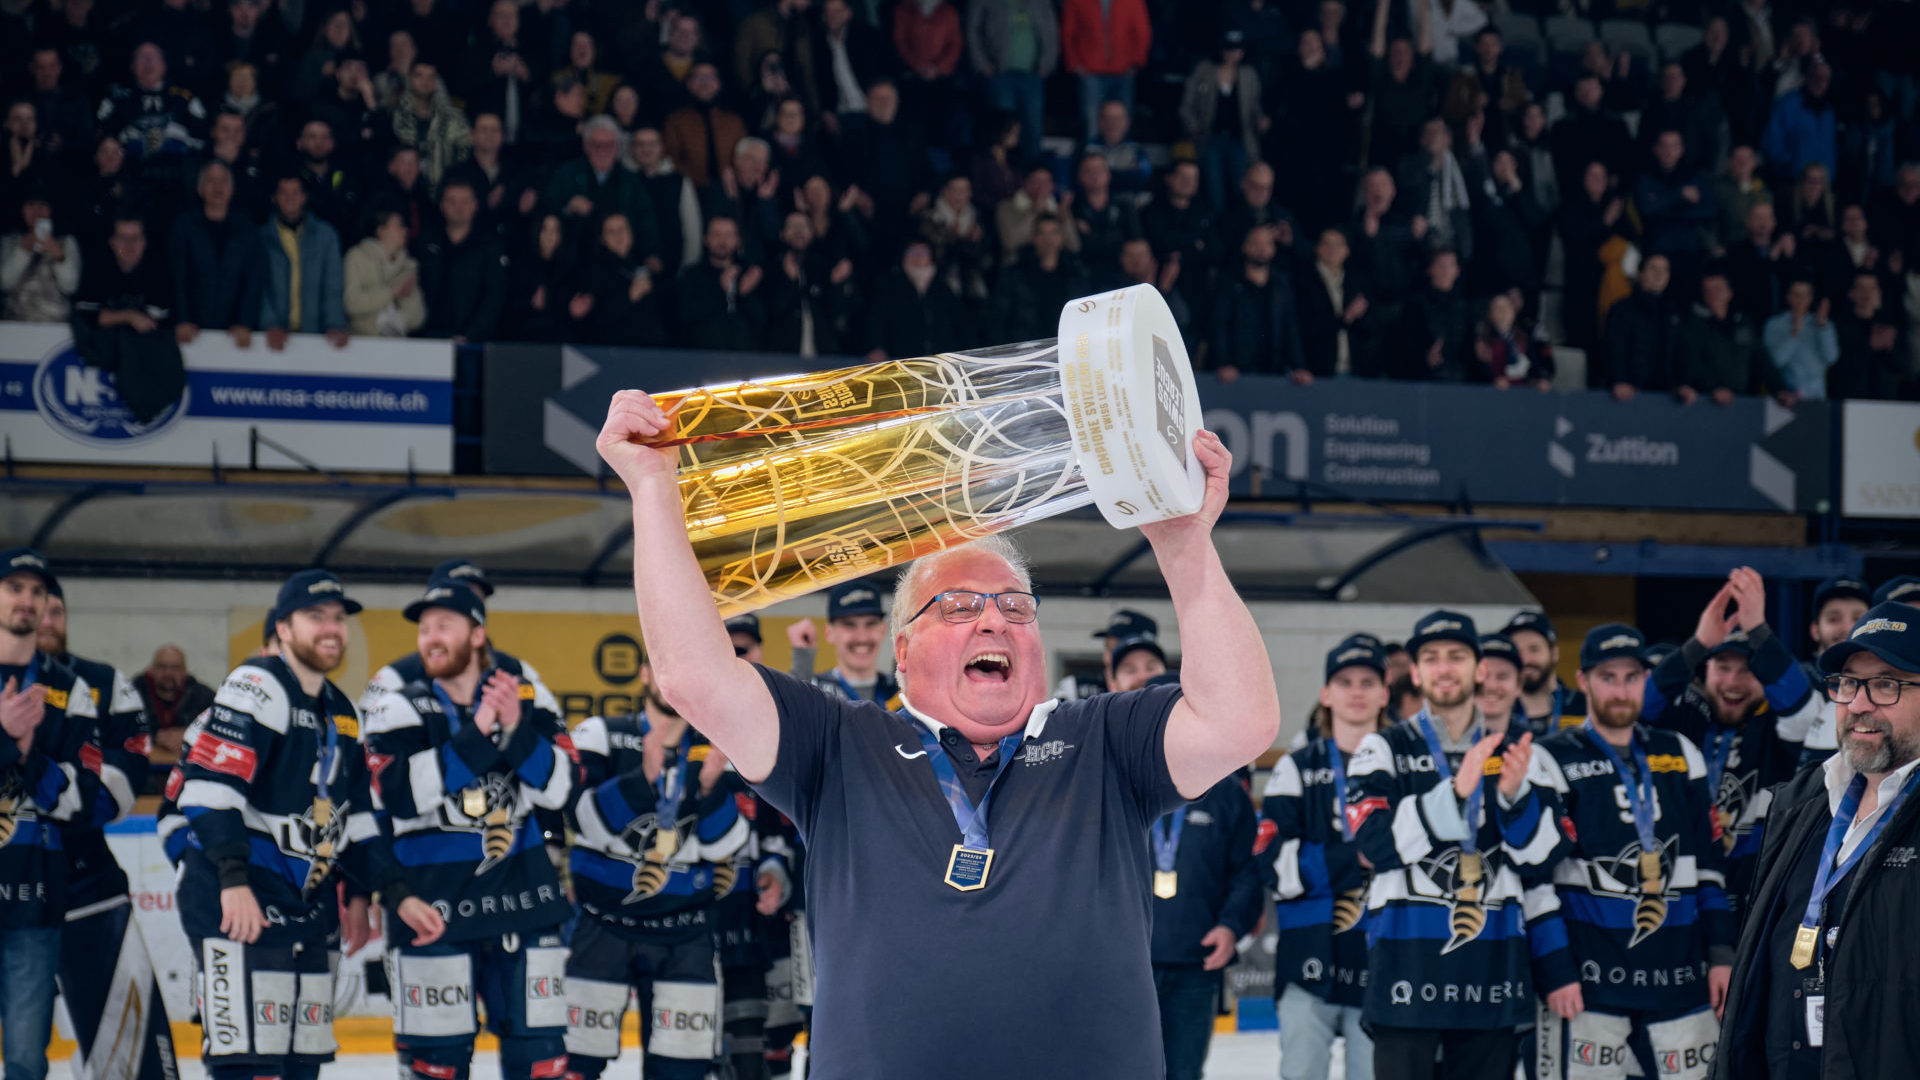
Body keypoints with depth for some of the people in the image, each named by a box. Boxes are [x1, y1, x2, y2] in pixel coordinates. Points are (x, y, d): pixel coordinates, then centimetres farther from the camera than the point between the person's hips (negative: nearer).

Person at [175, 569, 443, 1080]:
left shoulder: (342, 714, 17)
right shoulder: (258, 688, -11)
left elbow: (356, 822, 21)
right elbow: (207, 788, -21)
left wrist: (398, 895, 12)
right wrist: (234, 881, -29)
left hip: (307, 909, 9)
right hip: (236, 907, -9)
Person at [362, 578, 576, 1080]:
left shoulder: (527, 700, 8)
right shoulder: (398, 709, 1)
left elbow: (562, 787, -1)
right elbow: (401, 793, -16)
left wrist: (517, 731, -16)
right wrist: (477, 732, -20)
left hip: (522, 897, 2)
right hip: (433, 904, -2)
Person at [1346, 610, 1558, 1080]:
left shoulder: (1516, 750, 11)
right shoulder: (1385, 750, 3)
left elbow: (1541, 862, 5)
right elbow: (1377, 842, -13)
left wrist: (1515, 795, -13)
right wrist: (1455, 791, -23)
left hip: (1490, 971, 3)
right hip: (1408, 969, -3)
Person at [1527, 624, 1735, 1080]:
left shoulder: (1680, 756, 16)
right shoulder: (1551, 761, 1)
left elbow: (1710, 860, 17)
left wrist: (1721, 953, 9)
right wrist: (1556, 972, -11)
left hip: (1679, 971, 4)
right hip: (1588, 972, -4)